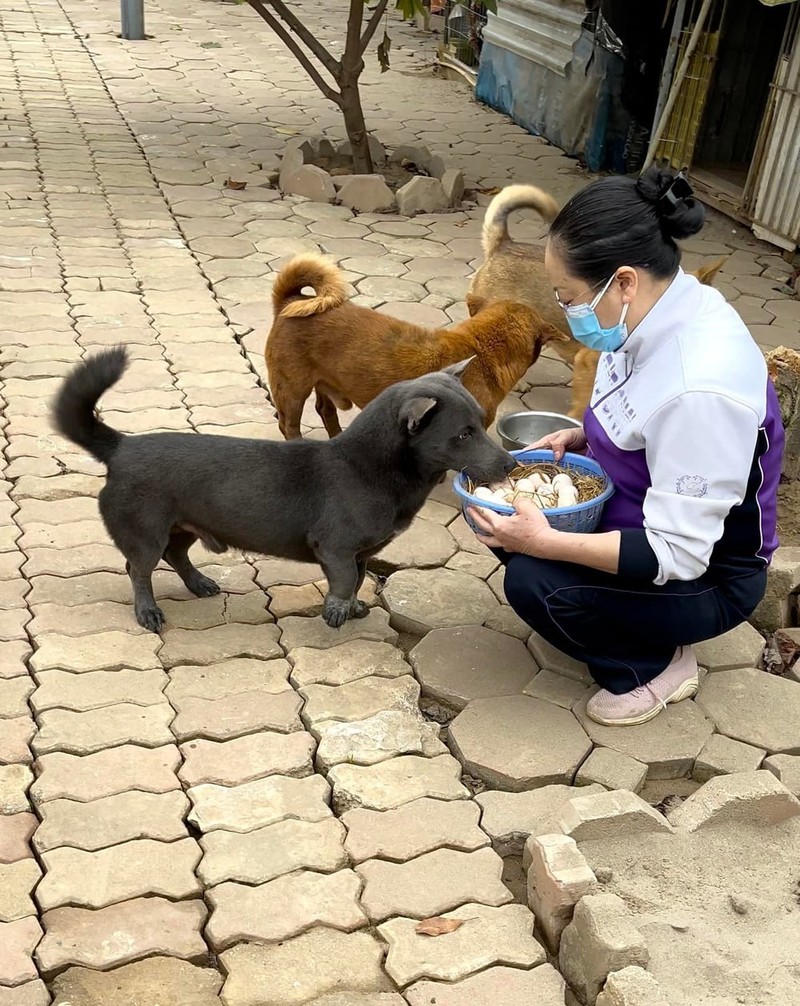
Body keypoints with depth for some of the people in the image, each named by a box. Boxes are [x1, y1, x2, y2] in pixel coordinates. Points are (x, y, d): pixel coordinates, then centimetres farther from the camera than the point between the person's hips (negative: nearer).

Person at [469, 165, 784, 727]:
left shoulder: (702, 385, -36)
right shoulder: (660, 314, -9)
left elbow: (677, 555, -32)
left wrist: (544, 542, -33)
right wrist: (582, 438, -3)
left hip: (704, 575, -8)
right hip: (640, 515, 9)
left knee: (534, 582, -26)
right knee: (503, 515, -3)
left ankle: (657, 665, 2)